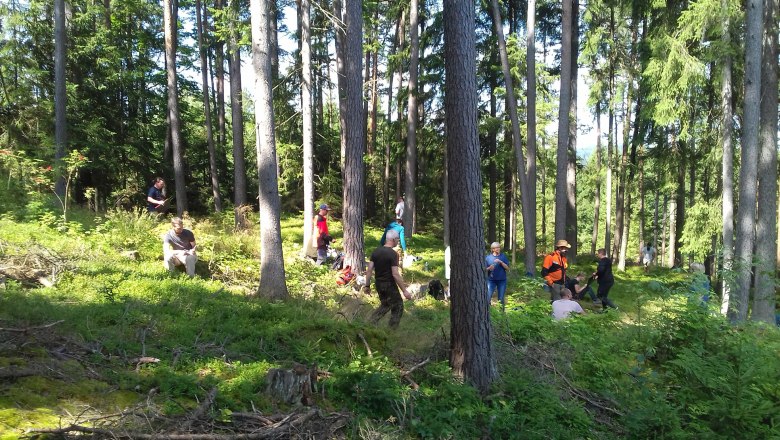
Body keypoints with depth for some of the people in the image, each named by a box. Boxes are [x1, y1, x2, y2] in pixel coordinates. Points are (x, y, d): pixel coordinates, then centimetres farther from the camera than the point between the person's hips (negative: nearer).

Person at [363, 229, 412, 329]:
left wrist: (367, 286, 11)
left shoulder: (376, 251, 2)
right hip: (389, 285, -7)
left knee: (385, 305, 25)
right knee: (398, 307, 10)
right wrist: (404, 291, -18)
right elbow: (395, 274, -22)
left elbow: (369, 270, 2)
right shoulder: (393, 254, -18)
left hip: (378, 284, 7)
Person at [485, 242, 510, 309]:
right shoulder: (488, 257, 2)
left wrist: (501, 262, -16)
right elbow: (485, 269, 4)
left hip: (502, 280, 0)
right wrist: (489, 268, -17)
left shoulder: (503, 256, 3)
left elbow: (507, 268, -2)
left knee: (501, 298, 6)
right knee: (488, 297, -6)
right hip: (491, 280, 0)